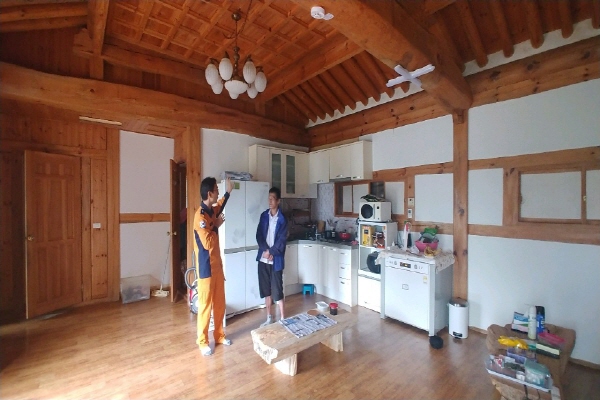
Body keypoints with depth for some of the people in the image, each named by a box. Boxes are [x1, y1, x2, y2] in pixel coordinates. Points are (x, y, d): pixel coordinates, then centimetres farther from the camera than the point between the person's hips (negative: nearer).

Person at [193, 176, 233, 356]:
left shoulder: (212, 211, 5)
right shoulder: (200, 215, -21)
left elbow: (220, 206, 32)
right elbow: (207, 243, -25)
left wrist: (228, 191, 34)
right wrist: (217, 225, -14)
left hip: (217, 265, 9)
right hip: (206, 268, -8)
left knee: (220, 303, 17)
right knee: (205, 305, 6)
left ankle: (219, 335, 33)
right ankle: (202, 341, 24)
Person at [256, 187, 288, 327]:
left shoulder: (282, 219, -8)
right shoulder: (264, 215, 6)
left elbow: (281, 241, -12)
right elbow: (259, 235, 1)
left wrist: (271, 253, -16)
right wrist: (265, 250, -12)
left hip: (276, 260, -5)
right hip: (263, 258, 5)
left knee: (277, 290, 1)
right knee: (265, 290, 14)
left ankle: (282, 319, 18)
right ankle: (269, 317, 30)